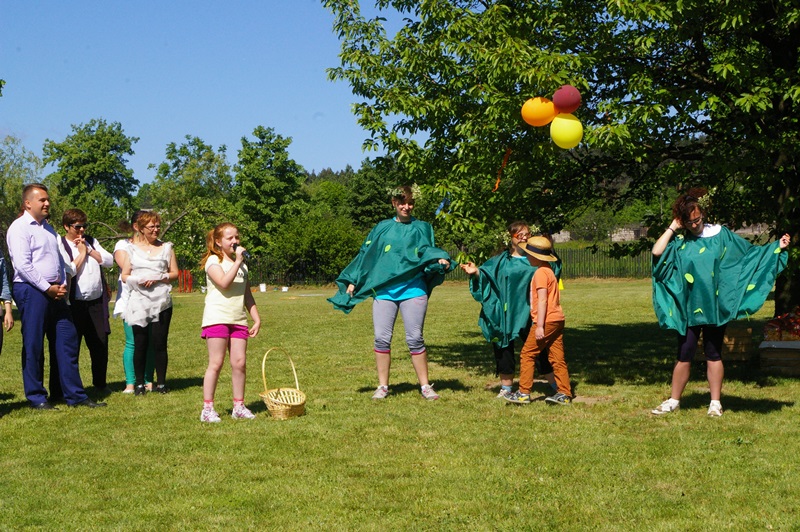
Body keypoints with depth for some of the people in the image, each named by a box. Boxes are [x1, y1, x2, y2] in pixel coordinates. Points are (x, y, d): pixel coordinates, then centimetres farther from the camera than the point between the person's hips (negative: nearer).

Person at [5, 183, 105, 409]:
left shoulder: (48, 229, 19)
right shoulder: (20, 228, -6)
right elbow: (23, 265, -15)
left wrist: (63, 285, 5)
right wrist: (47, 288, -15)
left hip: (55, 293, 8)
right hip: (31, 291, -8)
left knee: (67, 342, 6)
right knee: (33, 346, -1)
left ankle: (75, 395, 10)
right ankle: (36, 398, 7)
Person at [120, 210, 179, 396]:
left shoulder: (166, 248, 10)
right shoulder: (133, 248, 9)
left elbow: (175, 273, 7)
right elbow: (124, 276, 7)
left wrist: (158, 278, -9)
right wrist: (137, 280, -13)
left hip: (161, 302, 0)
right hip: (139, 302, 0)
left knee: (159, 343, -1)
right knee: (140, 343, 1)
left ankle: (161, 382, 8)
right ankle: (139, 383, 9)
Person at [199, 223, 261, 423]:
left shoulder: (242, 265, 19)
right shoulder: (213, 261, -2)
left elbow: (247, 295, 21)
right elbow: (224, 283, -20)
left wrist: (257, 319, 14)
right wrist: (237, 261, -15)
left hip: (238, 320, 6)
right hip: (217, 318, -6)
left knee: (240, 363, 1)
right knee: (216, 363, -5)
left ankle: (239, 406, 10)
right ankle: (207, 408, 1)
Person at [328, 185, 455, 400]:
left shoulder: (422, 228, 12)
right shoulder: (382, 228, 13)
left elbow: (428, 253, 3)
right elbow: (365, 255, 13)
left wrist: (441, 261, -19)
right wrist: (352, 281, 7)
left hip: (413, 291, -1)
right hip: (384, 291, 1)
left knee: (415, 338, -1)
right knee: (382, 338, -1)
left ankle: (425, 386, 9)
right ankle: (382, 386, 10)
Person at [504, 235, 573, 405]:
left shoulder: (540, 273, -12)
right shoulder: (548, 270, 17)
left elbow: (542, 300, -18)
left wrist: (540, 326, -20)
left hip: (547, 321, -9)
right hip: (558, 319, 9)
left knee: (527, 354, -3)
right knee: (557, 358, 9)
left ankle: (523, 393, -1)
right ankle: (564, 394, 9)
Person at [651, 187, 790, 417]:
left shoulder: (721, 235, 2)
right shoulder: (679, 241, 2)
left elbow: (750, 252, 7)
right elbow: (657, 252, -14)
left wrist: (777, 247, -1)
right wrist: (672, 227, -6)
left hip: (714, 307, 0)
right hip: (688, 308, 1)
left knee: (713, 354, 6)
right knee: (684, 354, 4)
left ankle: (715, 402, 14)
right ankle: (674, 400, 13)